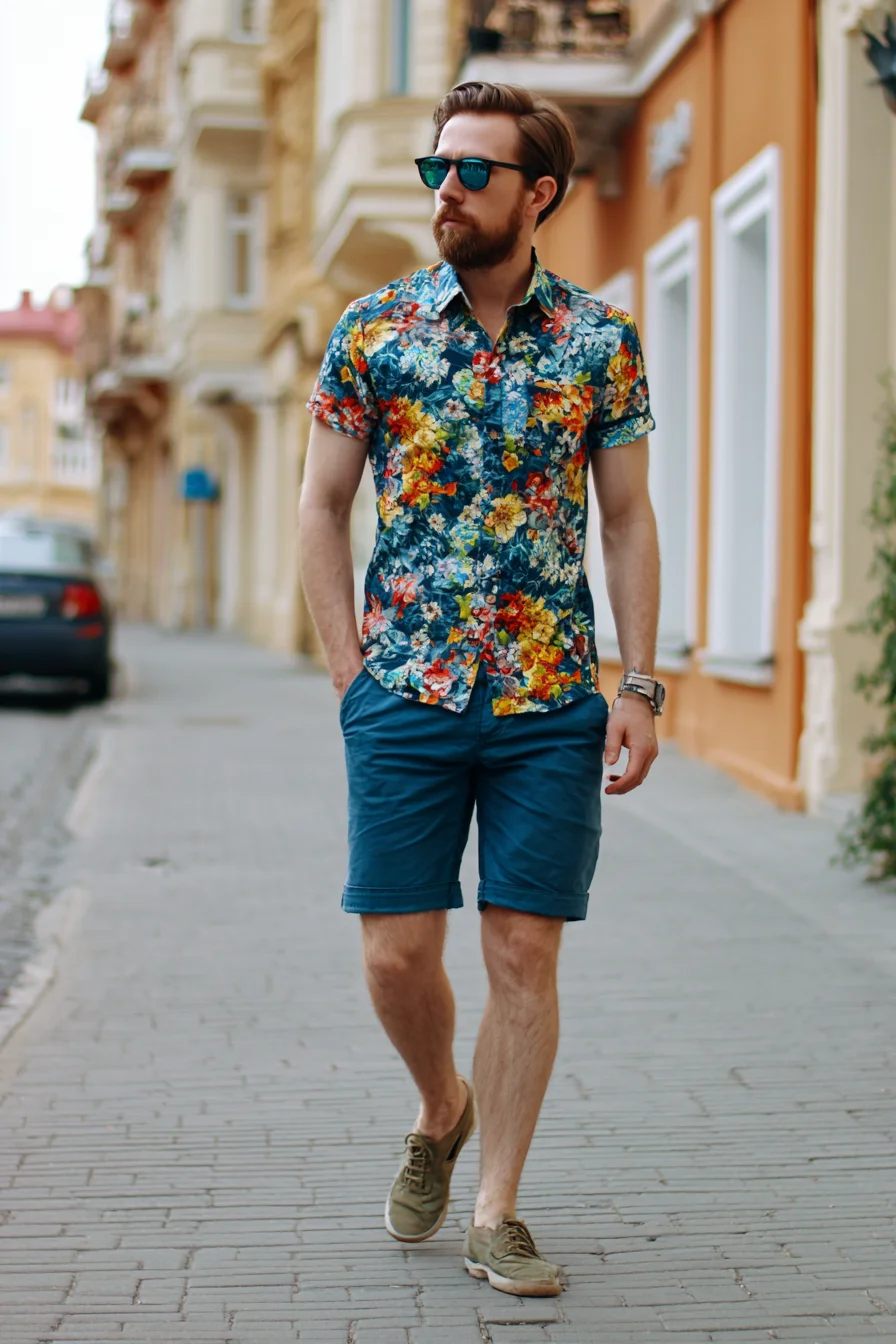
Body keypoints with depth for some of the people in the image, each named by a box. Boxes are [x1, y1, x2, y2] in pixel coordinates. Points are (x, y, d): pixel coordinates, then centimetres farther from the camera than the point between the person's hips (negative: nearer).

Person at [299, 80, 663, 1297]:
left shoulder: (601, 342, 2)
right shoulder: (372, 330, 2)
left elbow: (629, 520, 5)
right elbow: (322, 510, 7)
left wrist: (640, 684, -2)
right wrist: (352, 670, 0)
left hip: (553, 699, 0)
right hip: (404, 695, 1)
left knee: (525, 954, 2)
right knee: (398, 952, 1)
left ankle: (497, 1212, 13)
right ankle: (442, 1113, 32)